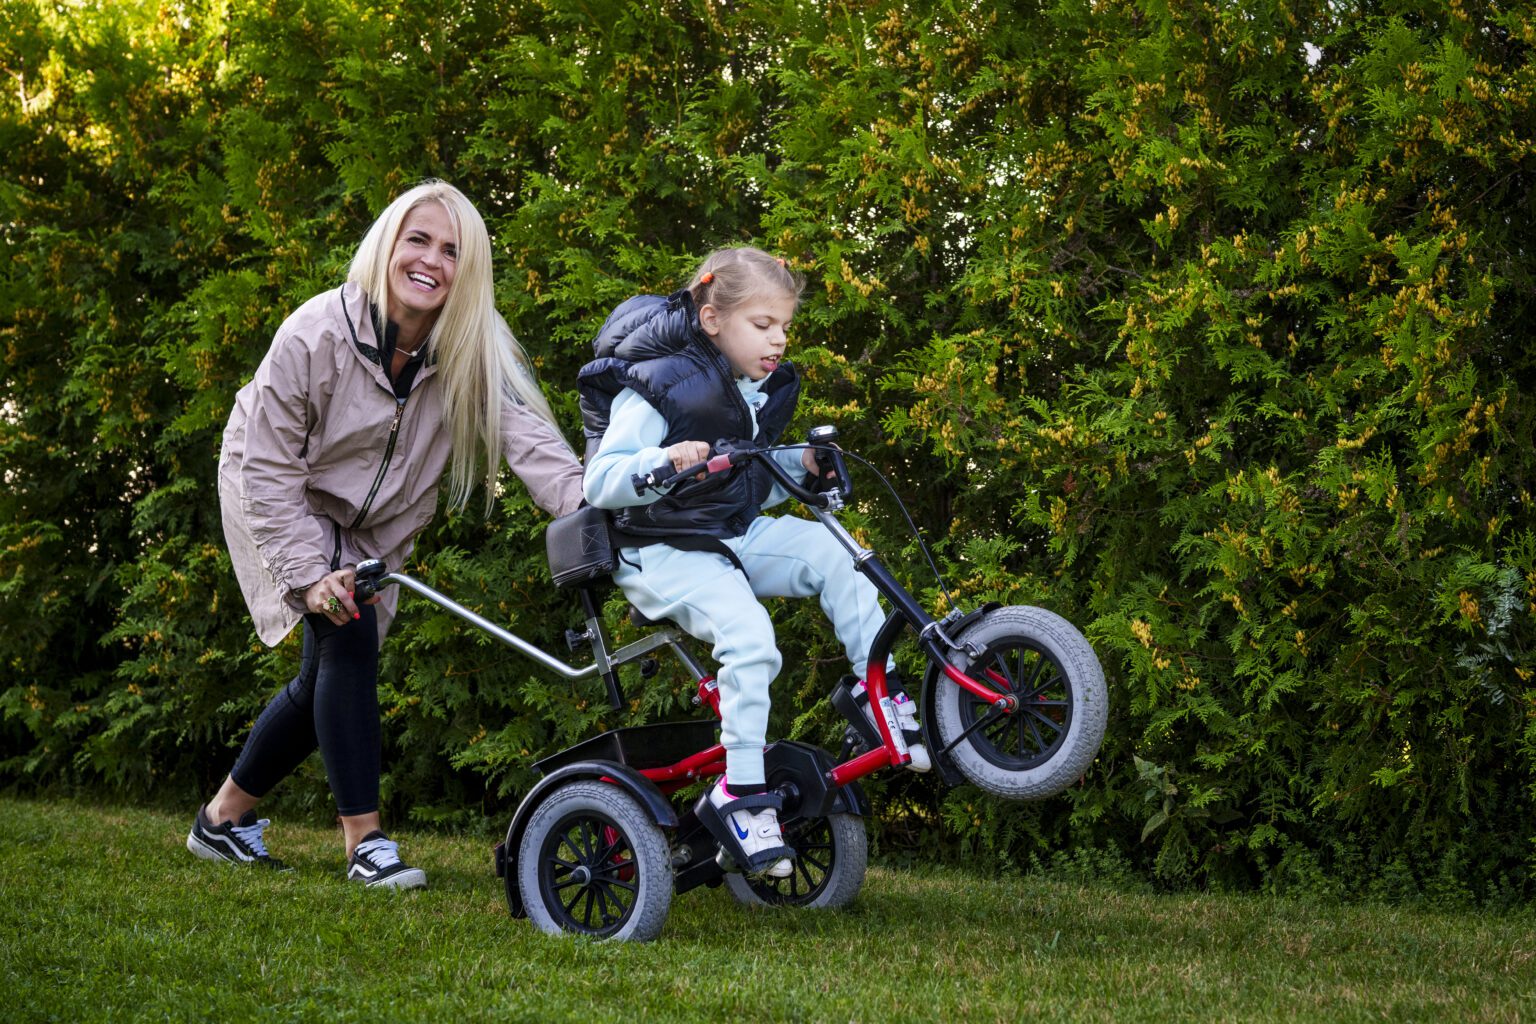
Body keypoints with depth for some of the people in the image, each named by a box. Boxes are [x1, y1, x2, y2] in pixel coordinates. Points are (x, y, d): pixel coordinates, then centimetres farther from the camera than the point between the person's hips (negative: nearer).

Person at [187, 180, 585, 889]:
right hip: (279, 504, -5)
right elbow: (270, 469, -24)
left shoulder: (474, 351, -21)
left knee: (326, 681, 9)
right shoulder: (316, 335, -30)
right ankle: (365, 842, -16)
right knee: (349, 634, -22)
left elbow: (528, 433, -34)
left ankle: (223, 817, 30)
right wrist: (311, 575, -31)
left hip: (369, 525, 5)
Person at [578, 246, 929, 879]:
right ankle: (740, 793, -22)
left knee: (830, 553, -17)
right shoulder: (657, 388, -15)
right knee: (748, 636, -29)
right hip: (662, 552, -7)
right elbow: (599, 483, -21)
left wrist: (798, 465, 2)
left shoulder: (758, 392, 10)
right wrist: (662, 462, -39)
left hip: (733, 537, 7)